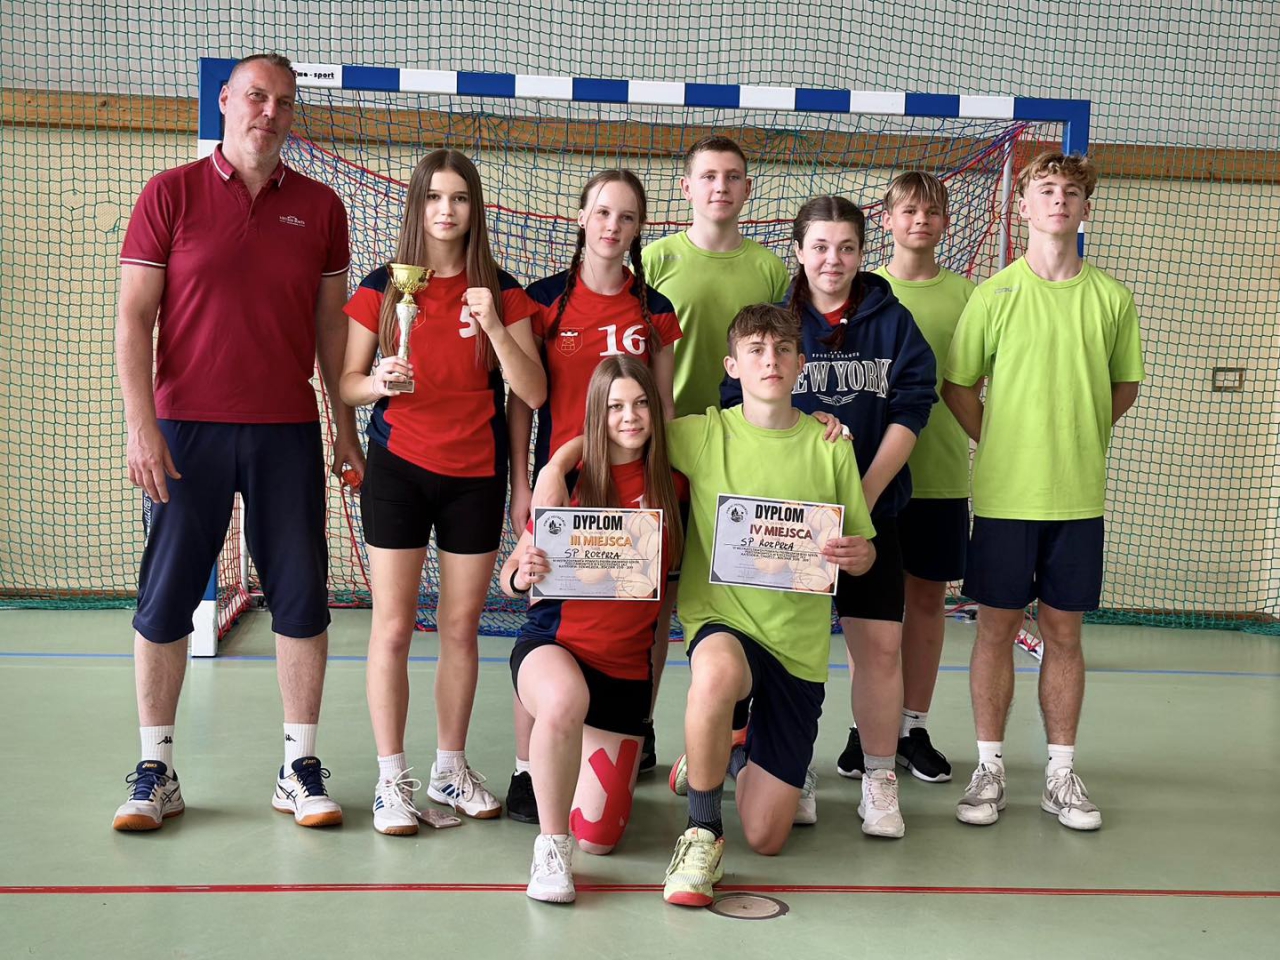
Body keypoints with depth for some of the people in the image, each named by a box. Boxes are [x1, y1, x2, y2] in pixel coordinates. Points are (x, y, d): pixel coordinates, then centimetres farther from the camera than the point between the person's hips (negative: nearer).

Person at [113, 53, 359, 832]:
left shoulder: (320, 208, 8)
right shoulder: (170, 195, 2)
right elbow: (134, 318, -1)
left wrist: (347, 429, 9)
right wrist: (142, 426, -9)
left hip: (289, 432, 2)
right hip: (187, 429, -1)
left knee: (303, 598, 3)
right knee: (165, 599, 3)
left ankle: (301, 768, 15)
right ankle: (156, 772, 16)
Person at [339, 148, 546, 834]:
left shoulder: (500, 293, 3)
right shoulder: (381, 288, 2)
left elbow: (534, 392, -5)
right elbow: (346, 383, 4)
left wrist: (494, 326, -17)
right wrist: (378, 382, -18)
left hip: (477, 474, 1)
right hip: (399, 468, -1)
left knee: (462, 627, 8)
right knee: (393, 626, -2)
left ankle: (451, 769, 22)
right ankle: (392, 778, 8)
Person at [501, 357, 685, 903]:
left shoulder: (671, 484, 0)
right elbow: (511, 577, -4)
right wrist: (525, 575, -27)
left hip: (627, 667, 3)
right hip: (553, 643, -3)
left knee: (599, 838, 4)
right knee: (565, 702, -41)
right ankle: (550, 846, -17)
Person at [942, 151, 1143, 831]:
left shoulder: (1111, 298, 4)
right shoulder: (994, 293, -2)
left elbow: (1124, 388, 15)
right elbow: (957, 386, 4)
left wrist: (1075, 436, 7)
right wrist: (1002, 444, 1)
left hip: (1078, 494, 2)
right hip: (1004, 492, -2)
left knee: (1064, 632, 8)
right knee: (996, 628, 4)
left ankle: (1061, 773, 20)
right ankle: (990, 768, 16)